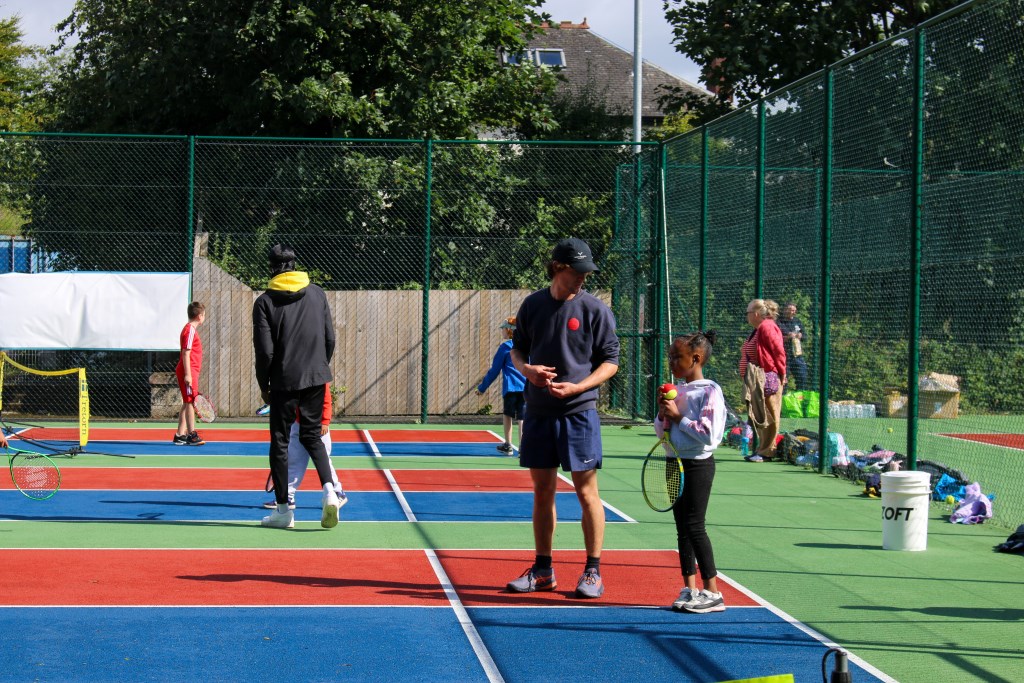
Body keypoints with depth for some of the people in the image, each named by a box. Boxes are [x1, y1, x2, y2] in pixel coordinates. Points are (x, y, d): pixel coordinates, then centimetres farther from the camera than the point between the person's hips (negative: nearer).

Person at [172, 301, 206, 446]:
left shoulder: (190, 329, 17)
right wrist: (188, 374, -21)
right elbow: (186, 353, -18)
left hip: (190, 373, 10)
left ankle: (180, 435, 11)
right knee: (190, 402, -9)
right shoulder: (190, 330, -12)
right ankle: (192, 435, -10)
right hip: (189, 372, -10)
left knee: (187, 403, 10)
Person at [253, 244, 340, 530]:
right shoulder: (317, 293, 5)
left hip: (284, 381, -3)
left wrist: (264, 386, 3)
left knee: (280, 441, 6)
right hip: (316, 378, 3)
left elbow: (265, 350, -9)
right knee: (312, 436, 15)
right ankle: (328, 490, -9)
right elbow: (330, 339, 5)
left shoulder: (265, 302, -6)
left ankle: (283, 510, 7)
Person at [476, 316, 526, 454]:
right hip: (527, 388, 3)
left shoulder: (505, 347, -1)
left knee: (507, 414, 17)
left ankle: (508, 445, 18)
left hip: (511, 388, -3)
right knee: (522, 419, -1)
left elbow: (494, 371, 0)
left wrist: (482, 388, 8)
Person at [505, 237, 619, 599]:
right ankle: (542, 571, 18)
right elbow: (518, 348, 16)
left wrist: (577, 387, -16)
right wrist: (526, 368, -6)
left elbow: (610, 361, -2)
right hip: (538, 412, 4)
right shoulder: (533, 305, 6)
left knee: (586, 491, -2)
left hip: (579, 411, -4)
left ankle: (593, 573, 6)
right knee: (542, 491, 9)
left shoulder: (595, 309, -4)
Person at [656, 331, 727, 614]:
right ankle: (690, 589, 14)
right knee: (682, 527, 9)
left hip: (698, 464, -8)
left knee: (694, 526, -9)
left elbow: (708, 433, -21)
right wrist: (663, 414, -4)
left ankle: (712, 593, -5)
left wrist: (678, 416, -17)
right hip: (677, 463, 8)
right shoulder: (678, 392, 11)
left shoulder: (709, 391, -12)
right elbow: (661, 431, 16)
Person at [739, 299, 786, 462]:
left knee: (768, 415, -5)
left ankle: (767, 451, -2)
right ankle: (763, 448, 20)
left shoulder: (767, 327, -15)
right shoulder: (758, 330, 18)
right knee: (759, 415, 13)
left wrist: (781, 374, -16)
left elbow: (779, 351, -19)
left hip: (768, 380, -11)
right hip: (757, 381, 11)